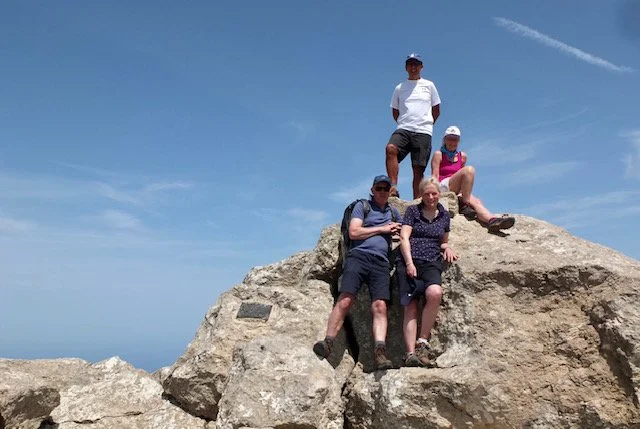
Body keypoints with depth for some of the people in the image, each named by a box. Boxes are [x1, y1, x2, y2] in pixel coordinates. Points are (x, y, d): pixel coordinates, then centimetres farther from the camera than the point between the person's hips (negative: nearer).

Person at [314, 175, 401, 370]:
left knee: (380, 306, -13)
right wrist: (382, 229, 3)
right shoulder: (362, 205, 14)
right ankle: (328, 343, -20)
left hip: (381, 262, 3)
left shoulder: (393, 211, 28)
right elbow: (354, 232, 0)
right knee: (345, 301, -18)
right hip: (358, 256, -3)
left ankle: (380, 352, -23)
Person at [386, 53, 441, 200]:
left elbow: (436, 111, 17)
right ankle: (393, 188, -33)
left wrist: (426, 125, 13)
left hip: (423, 132, -1)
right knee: (391, 149, -31)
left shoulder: (429, 85, 14)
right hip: (403, 129, 1)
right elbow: (395, 112, 21)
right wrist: (404, 124, 12)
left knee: (418, 169, -7)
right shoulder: (400, 88, 16)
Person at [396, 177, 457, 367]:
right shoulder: (412, 211, 12)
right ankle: (410, 353, -20)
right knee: (411, 306, -14)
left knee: (435, 293, -29)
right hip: (409, 262, -2)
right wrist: (409, 263, -11)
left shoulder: (444, 215, 21)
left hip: (432, 263, 2)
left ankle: (422, 342, -18)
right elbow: (404, 238, 2)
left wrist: (447, 248, 8)